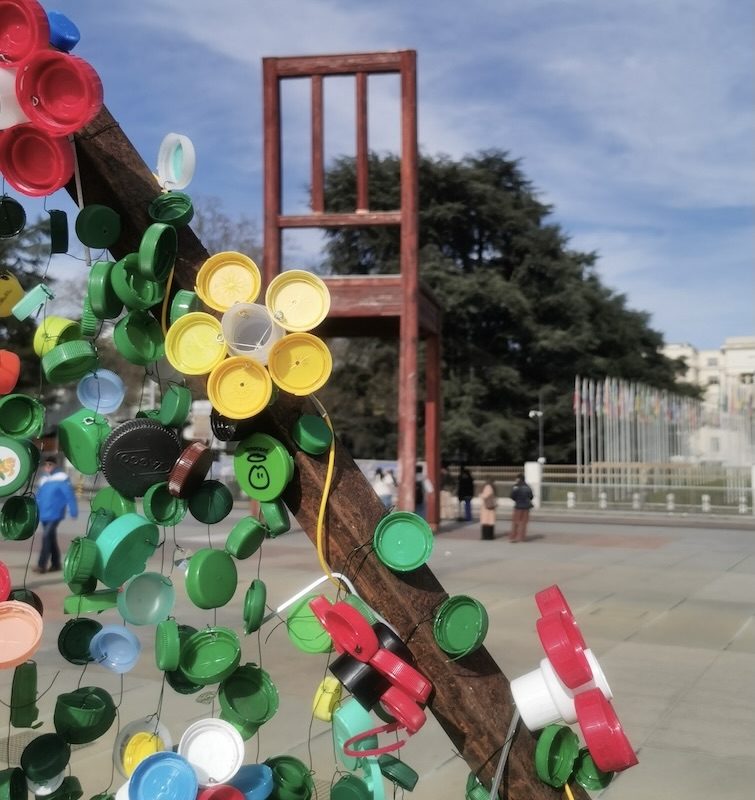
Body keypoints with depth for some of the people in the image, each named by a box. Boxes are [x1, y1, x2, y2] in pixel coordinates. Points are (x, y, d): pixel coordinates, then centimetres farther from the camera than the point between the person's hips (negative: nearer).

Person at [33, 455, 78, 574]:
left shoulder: (62, 478, -11)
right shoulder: (44, 479, 12)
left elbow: (70, 496, -14)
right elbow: (39, 497, 18)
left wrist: (74, 513, -16)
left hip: (55, 514, -7)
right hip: (44, 515, 7)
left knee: (46, 537, -14)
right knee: (51, 539, 12)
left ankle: (41, 565, -12)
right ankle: (55, 564, 20)